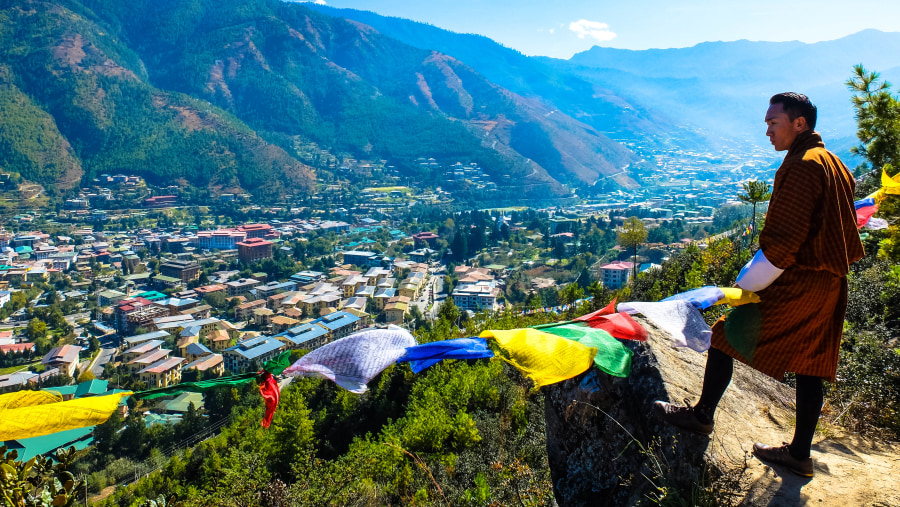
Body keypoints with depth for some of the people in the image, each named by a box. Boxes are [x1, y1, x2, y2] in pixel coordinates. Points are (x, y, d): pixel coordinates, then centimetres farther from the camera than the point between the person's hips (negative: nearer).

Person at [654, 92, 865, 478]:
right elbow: (834, 230, 20)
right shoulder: (836, 166, 15)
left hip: (795, 285, -10)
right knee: (809, 364, 13)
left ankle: (702, 416, 17)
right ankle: (799, 454, 23)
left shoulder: (801, 166, -16)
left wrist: (744, 285, -16)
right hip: (829, 285, 10)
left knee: (726, 336, 3)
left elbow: (782, 240, -22)